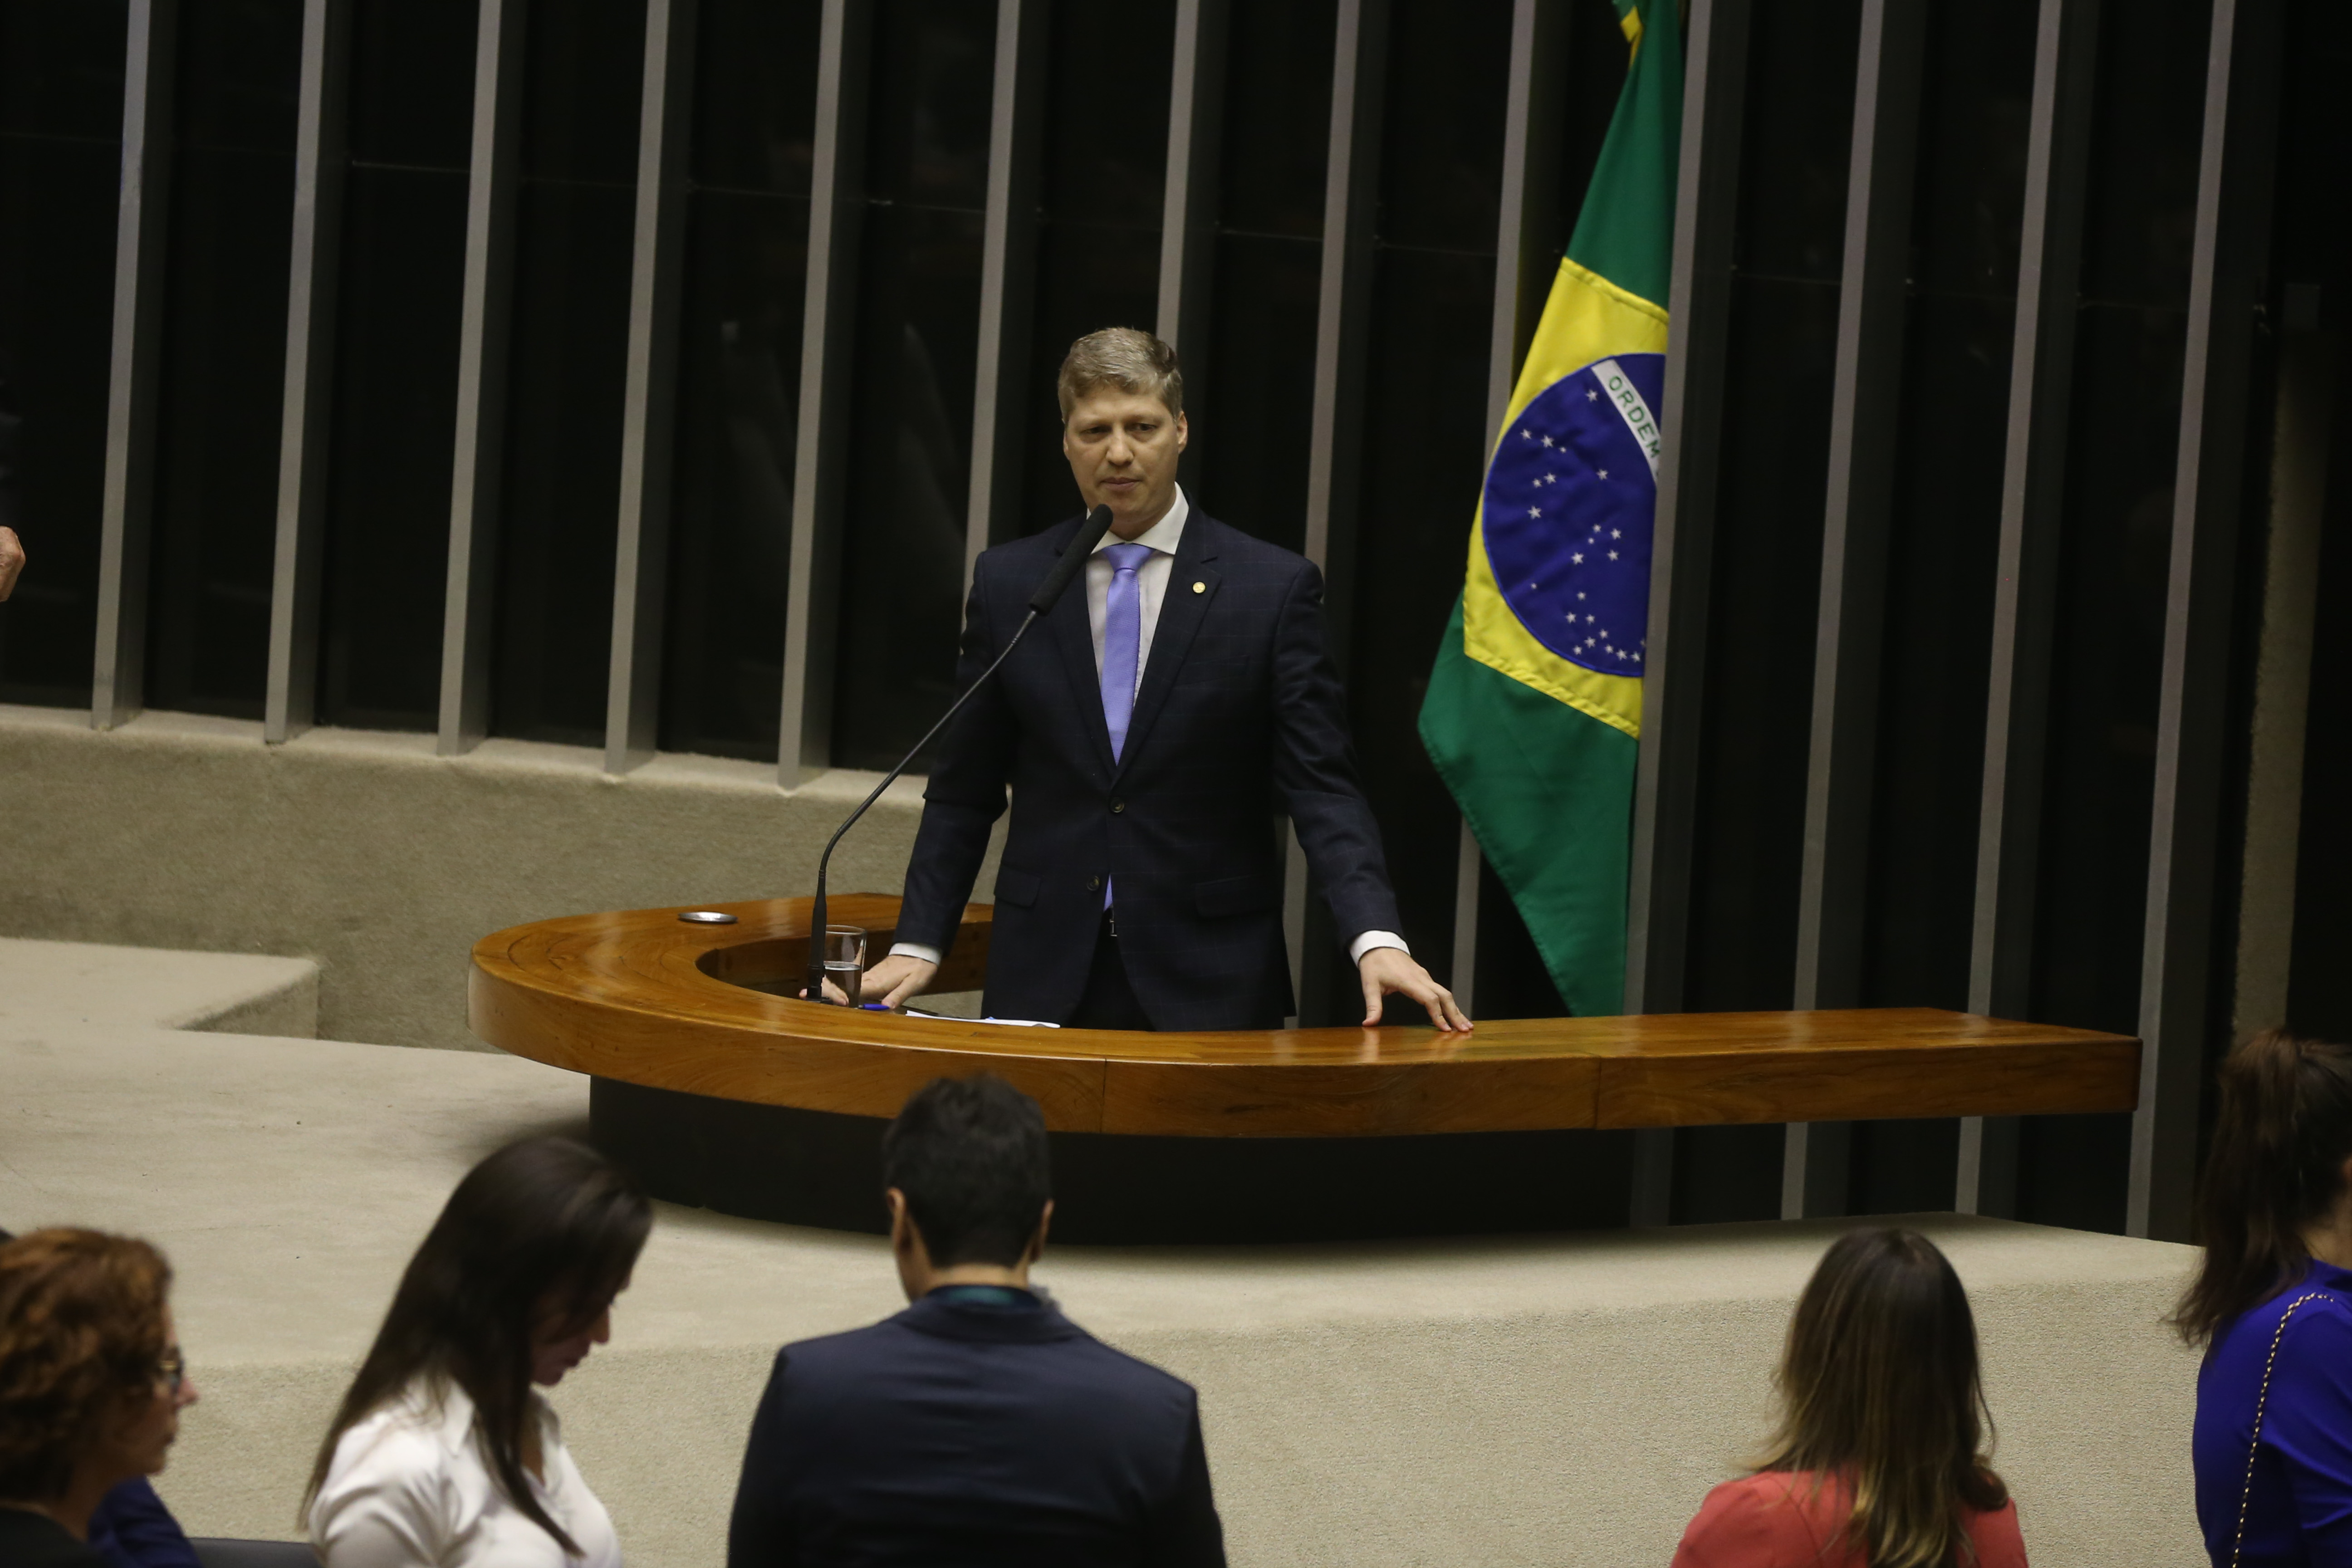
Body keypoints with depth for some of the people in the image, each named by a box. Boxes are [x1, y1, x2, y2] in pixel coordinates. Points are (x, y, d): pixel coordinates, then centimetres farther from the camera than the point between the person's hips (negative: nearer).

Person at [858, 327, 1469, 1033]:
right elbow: (963, 794, 10)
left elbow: (1323, 788, -5)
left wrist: (1377, 940, -20)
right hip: (1043, 980, 2)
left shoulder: (1275, 588, -1)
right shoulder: (1007, 580, 7)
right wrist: (917, 945, -1)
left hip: (1208, 983, -2)